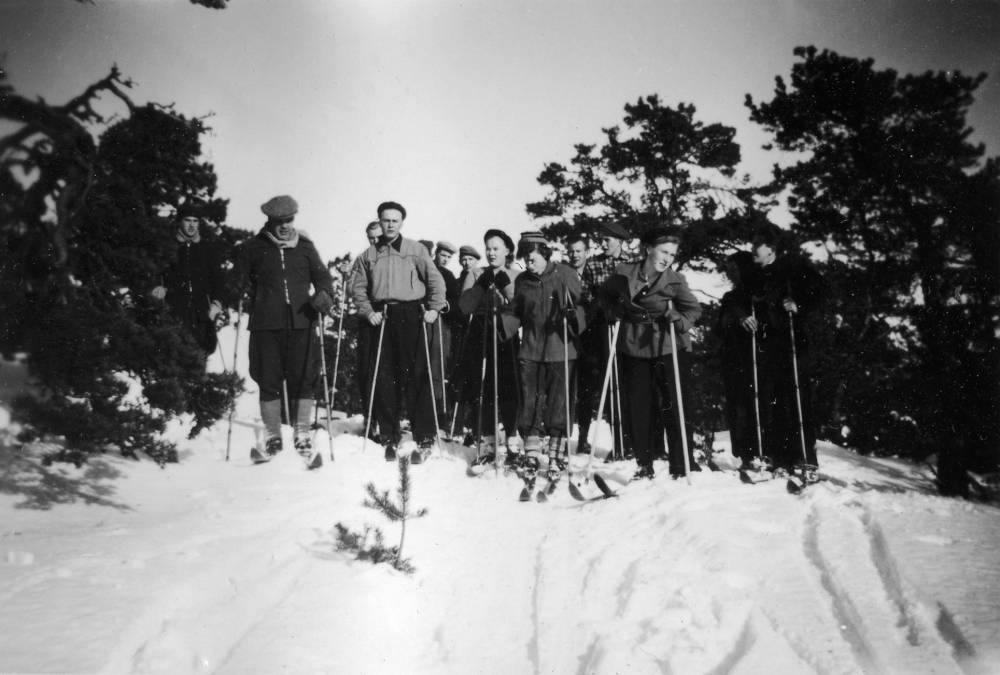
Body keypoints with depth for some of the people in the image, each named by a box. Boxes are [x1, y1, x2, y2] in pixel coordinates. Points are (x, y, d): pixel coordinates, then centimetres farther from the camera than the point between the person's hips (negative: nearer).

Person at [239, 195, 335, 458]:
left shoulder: (305, 246, 11)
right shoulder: (254, 248, 8)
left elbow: (322, 276, 13)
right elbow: (241, 280, 15)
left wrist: (324, 294, -5)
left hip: (300, 322, 1)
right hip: (266, 325, 0)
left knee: (303, 379, 1)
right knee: (269, 380, 3)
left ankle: (302, 434, 13)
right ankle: (272, 436, 16)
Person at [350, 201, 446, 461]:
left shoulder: (416, 249, 6)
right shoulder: (368, 255, 13)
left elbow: (435, 280, 2)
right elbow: (358, 288, 12)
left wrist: (434, 308, -9)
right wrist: (368, 312, -3)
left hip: (411, 315, -3)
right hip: (382, 318, 3)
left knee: (417, 375, -5)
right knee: (384, 378, 3)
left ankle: (425, 436, 3)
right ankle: (390, 436, 13)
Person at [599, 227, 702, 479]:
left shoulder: (675, 281, -7)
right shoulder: (624, 273, -2)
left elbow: (694, 308, 3)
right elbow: (606, 293, 17)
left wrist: (679, 322, -15)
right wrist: (614, 312, 1)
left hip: (668, 349, -2)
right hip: (633, 348, 2)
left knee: (673, 406, -2)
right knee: (637, 407, 6)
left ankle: (682, 465, 10)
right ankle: (644, 465, 18)